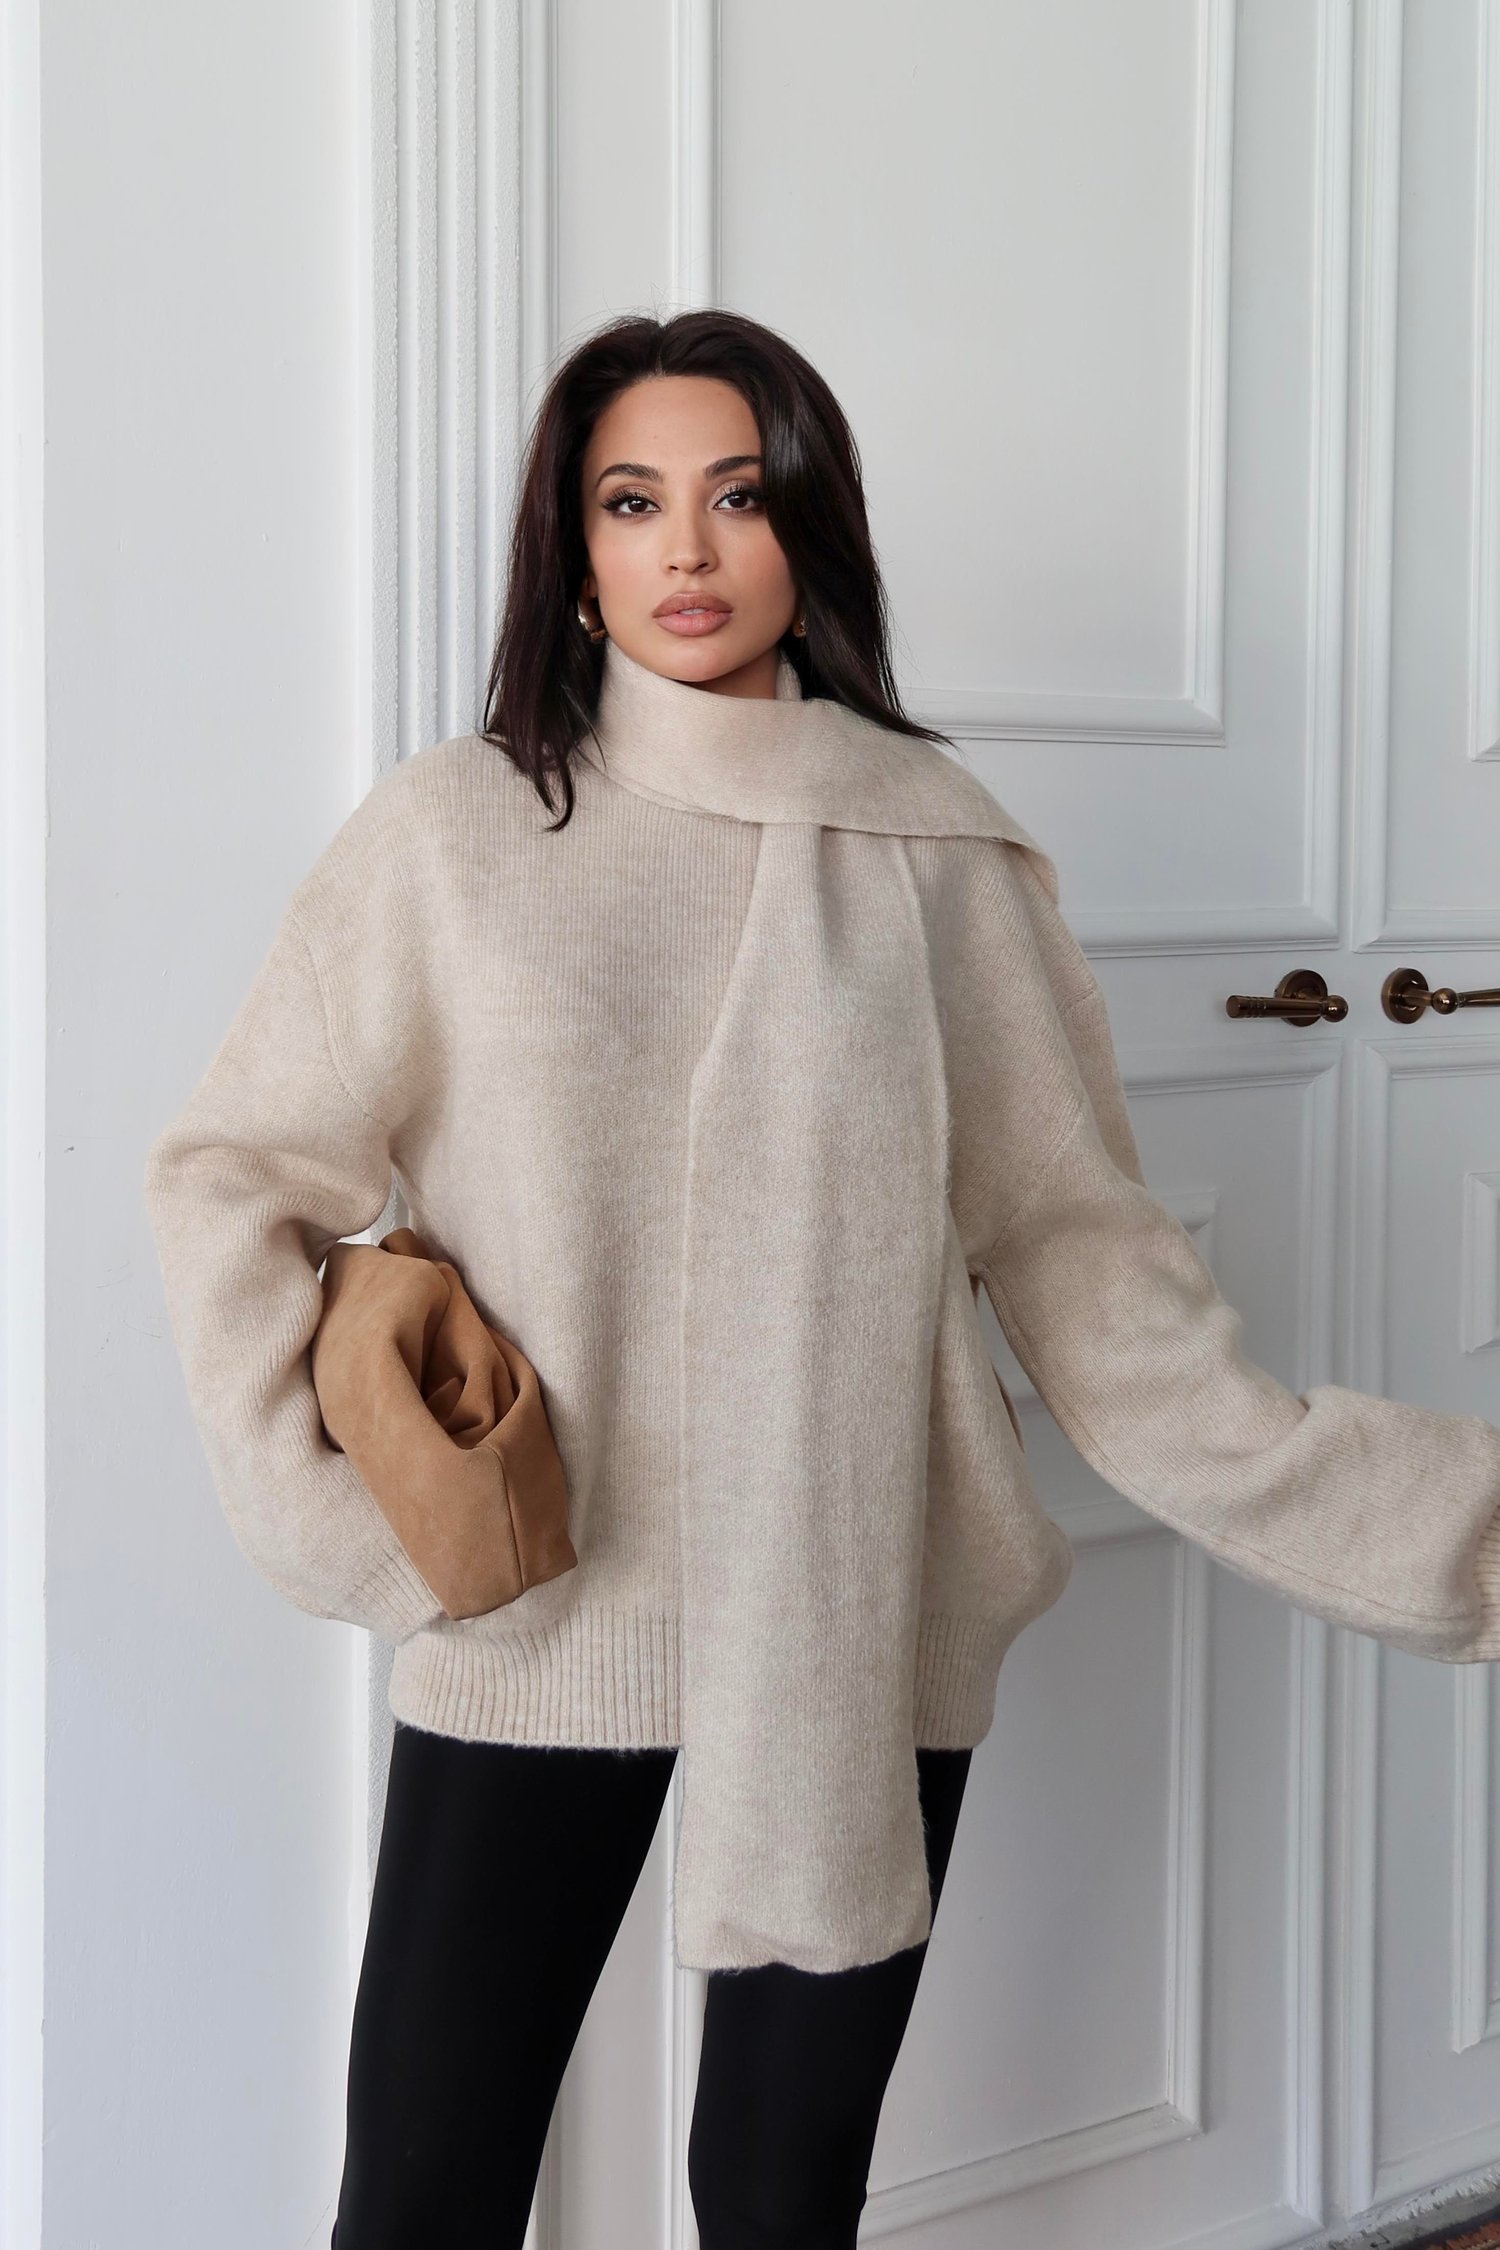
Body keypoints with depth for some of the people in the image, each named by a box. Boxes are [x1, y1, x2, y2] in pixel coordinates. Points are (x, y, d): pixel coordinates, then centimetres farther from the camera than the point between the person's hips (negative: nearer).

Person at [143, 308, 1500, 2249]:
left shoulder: (939, 853, 2)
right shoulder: (459, 826, 0)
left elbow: (1083, 1268, 1)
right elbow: (231, 1174, 3)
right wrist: (329, 1509, -9)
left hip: (859, 1639, 1)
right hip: (528, 1634, 0)